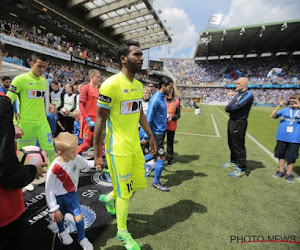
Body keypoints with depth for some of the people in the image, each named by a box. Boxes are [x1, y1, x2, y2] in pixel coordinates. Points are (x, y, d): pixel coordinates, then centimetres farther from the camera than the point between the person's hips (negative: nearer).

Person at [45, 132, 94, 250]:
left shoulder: (76, 158, -19)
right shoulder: (54, 168, -30)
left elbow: (86, 164, 3)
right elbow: (49, 189, -19)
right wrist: (54, 209, -15)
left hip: (71, 194, 2)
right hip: (58, 197, -2)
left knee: (78, 217, -3)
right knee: (59, 217, 19)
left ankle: (82, 239, 26)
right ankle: (62, 232, 55)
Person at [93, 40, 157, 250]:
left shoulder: (139, 85, 8)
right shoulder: (111, 85, -16)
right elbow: (100, 119, -14)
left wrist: (151, 135, 18)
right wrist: (97, 154, -12)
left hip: (135, 146, 8)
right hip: (118, 149, -7)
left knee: (139, 184, 18)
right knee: (125, 193, 7)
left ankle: (109, 197, 47)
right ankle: (122, 232, 35)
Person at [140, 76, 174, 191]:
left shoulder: (162, 97, 9)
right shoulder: (156, 99, -20)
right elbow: (148, 118, -21)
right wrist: (146, 137, -19)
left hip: (161, 131, 9)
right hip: (157, 132, -9)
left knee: (156, 153, 21)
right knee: (161, 157, 1)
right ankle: (157, 182, 19)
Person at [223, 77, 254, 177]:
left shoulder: (248, 95, -12)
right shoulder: (238, 94, 17)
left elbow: (235, 107, -23)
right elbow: (227, 108, 11)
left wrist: (228, 106, -3)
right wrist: (229, 107, -11)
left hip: (239, 123, -9)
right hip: (232, 121, 9)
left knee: (239, 146, -5)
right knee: (232, 144, 19)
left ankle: (242, 169, 6)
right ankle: (234, 162, 36)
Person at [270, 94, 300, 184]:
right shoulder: (285, 110, 3)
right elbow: (272, 116, -4)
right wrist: (279, 106, -12)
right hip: (282, 138, 2)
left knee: (291, 157, 6)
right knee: (281, 154, 13)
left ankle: (288, 174, 23)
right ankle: (281, 171, 31)